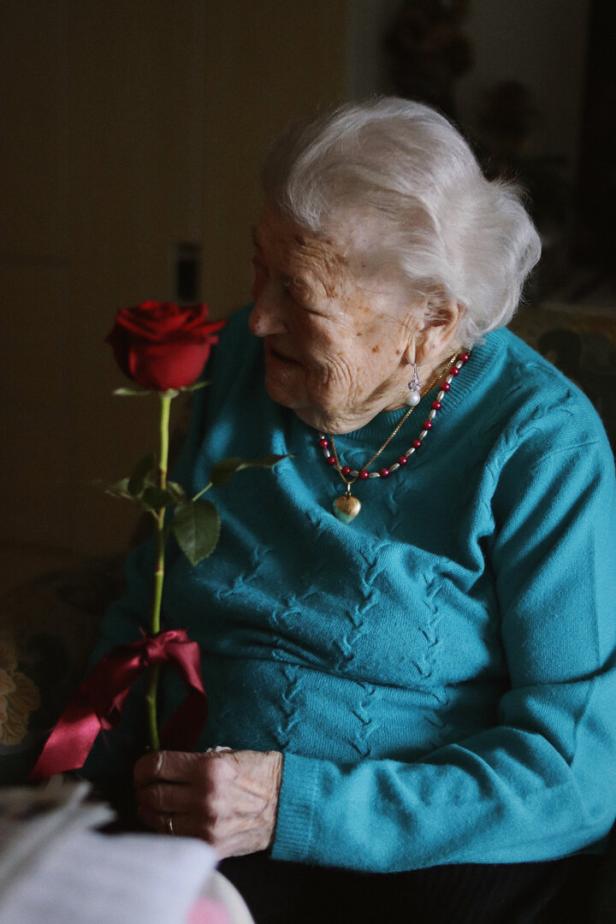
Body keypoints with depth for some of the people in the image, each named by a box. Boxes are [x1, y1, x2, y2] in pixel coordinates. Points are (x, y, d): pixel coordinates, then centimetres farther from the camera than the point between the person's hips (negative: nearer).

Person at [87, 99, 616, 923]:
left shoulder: (545, 443, -12)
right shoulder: (244, 360, 4)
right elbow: (139, 614, 13)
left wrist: (298, 807, -22)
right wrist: (88, 764, -5)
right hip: (192, 827, 4)